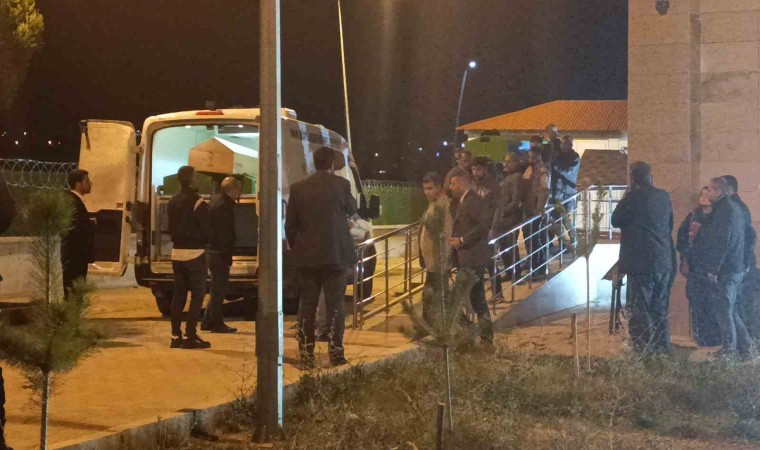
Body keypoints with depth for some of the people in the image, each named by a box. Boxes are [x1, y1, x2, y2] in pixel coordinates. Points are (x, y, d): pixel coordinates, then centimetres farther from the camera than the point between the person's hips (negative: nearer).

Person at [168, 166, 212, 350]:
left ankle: (175, 336, 11)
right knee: (197, 295, -2)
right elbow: (206, 230, -13)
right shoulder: (196, 202, -14)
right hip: (194, 253, -7)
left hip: (177, 253, 7)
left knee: (178, 294, 11)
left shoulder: (173, 201, 10)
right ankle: (190, 336, -6)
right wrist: (204, 240, 6)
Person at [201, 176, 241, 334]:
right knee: (219, 288, -4)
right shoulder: (224, 206, -17)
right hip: (220, 253, -10)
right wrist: (227, 255, -19)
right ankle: (216, 323, 1)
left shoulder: (216, 200, 13)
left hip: (213, 251, 10)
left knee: (217, 288, 16)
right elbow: (224, 233, -21)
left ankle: (208, 321, 19)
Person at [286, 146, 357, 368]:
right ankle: (336, 352, 2)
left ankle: (306, 354, 7)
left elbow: (290, 225, 5)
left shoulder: (298, 188, 1)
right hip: (335, 254, -2)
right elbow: (352, 210, 11)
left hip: (307, 256, 2)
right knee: (335, 304, 3)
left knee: (307, 304, 7)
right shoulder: (341, 184, -7)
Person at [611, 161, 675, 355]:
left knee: (640, 310, -2)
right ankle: (663, 349, 19)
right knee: (660, 309, 15)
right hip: (665, 262, 7)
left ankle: (645, 351, -6)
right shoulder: (664, 197, 8)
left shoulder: (634, 196, -12)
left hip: (641, 263, -7)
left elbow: (616, 220, -2)